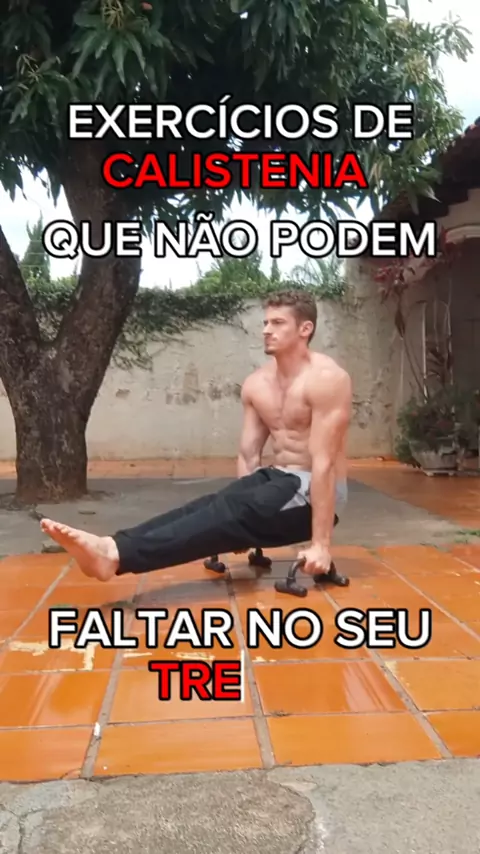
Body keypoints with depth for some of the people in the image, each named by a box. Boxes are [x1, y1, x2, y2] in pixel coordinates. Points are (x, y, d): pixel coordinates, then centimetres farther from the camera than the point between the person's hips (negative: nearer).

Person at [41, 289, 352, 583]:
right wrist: (242, 517, 4)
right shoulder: (256, 384, 6)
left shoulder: (325, 378, -17)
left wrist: (320, 542, -26)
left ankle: (118, 555, -43)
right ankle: (115, 547, -38)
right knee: (217, 507, -20)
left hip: (314, 491, -6)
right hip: (278, 478, 7)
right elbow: (248, 455, 7)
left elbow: (324, 463, -23)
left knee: (228, 512, -28)